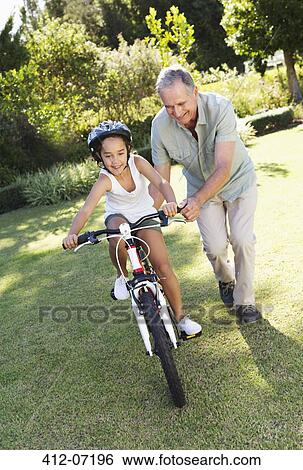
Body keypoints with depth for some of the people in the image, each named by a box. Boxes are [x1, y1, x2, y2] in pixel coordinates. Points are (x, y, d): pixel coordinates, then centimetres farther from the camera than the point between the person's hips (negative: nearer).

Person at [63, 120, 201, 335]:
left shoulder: (137, 162, -22)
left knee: (163, 267, -11)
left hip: (145, 215, 1)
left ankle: (180, 316, 7)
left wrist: (171, 202, -57)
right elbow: (86, 210, -36)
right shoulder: (105, 180, -25)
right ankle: (122, 275, -8)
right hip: (118, 216, -1)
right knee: (118, 237, -40)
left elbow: (161, 183, -35)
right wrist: (73, 234, -54)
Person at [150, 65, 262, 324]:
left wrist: (198, 200, -50)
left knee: (242, 239, -11)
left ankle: (245, 301, 11)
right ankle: (225, 281, 28)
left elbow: (223, 168, -37)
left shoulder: (220, 108, -32)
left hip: (238, 179, -1)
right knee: (215, 245, -8)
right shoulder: (160, 125, -24)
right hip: (201, 186, 2)